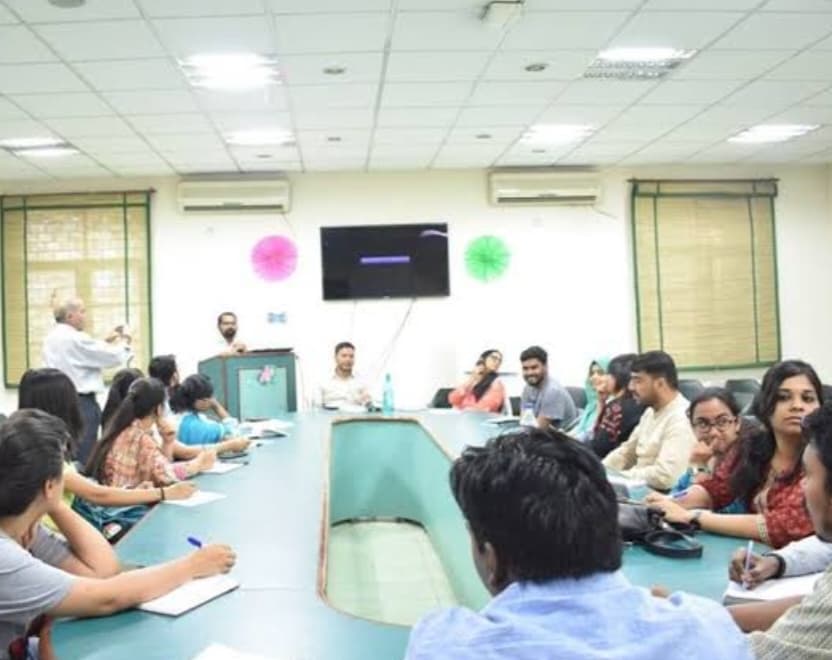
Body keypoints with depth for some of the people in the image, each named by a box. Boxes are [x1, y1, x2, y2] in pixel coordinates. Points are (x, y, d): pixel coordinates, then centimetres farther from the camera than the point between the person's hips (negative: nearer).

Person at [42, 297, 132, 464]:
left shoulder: (51, 338, 13)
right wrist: (124, 343, 6)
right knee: (84, 456, -5)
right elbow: (114, 357, -13)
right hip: (81, 403, -9)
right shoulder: (75, 338, -16)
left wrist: (105, 342, 19)